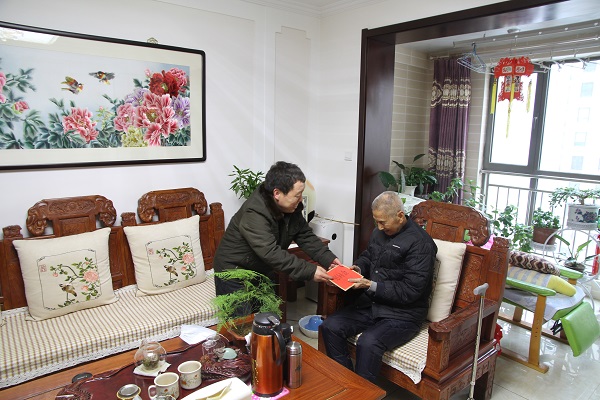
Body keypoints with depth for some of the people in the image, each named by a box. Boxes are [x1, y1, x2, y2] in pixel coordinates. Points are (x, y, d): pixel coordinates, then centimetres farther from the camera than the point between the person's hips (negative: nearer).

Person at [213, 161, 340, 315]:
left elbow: (306, 237, -3)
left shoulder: (291, 208, -7)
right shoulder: (254, 214, -32)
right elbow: (272, 254, -37)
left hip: (263, 272, 7)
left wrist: (329, 259, -16)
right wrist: (309, 271, -37)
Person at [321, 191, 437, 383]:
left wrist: (371, 286, -23)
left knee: (368, 343, -32)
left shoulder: (420, 243, -16)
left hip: (403, 313, -7)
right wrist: (358, 268, 2)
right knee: (330, 326, -11)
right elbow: (367, 256, 26)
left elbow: (410, 291, -19)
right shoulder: (379, 232, 7)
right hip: (370, 303, 8)